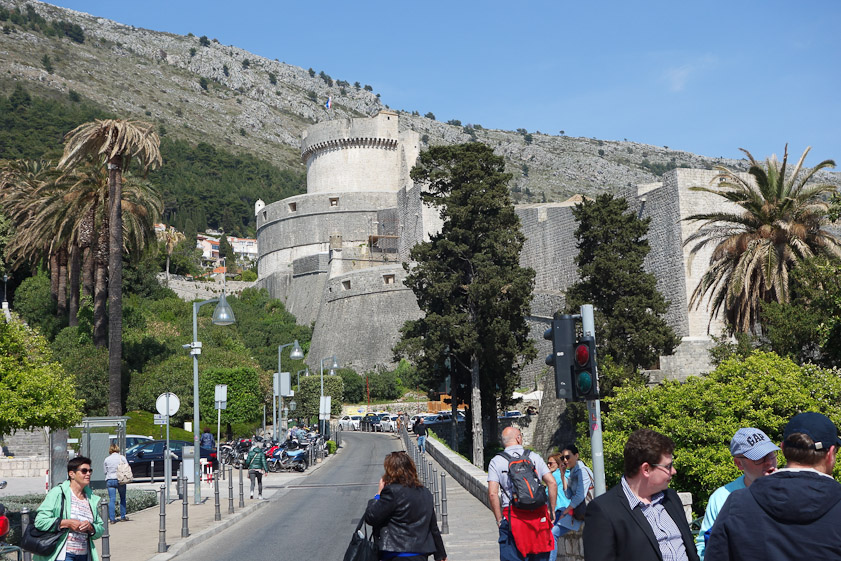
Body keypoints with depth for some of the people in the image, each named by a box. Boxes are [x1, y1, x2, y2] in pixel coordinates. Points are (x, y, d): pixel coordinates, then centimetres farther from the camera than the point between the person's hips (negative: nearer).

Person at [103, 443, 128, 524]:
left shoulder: (106, 459, 5)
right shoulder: (122, 457, -1)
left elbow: (105, 471, 11)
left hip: (109, 480, 1)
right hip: (120, 480, -1)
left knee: (111, 500, 0)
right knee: (122, 498, 13)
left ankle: (112, 519, -5)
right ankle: (123, 517, 16)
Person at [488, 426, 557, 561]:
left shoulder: (496, 461, 4)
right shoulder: (534, 457, 9)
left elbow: (492, 493, -6)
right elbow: (552, 483, 2)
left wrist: (499, 519, 1)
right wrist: (551, 510, 9)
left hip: (512, 515, -2)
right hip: (539, 514, 2)